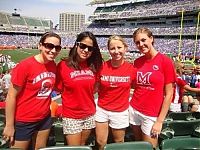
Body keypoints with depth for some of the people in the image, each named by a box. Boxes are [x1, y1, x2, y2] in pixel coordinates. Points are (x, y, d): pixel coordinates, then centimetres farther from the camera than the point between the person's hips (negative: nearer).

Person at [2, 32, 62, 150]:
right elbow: (11, 96, -16)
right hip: (24, 121, -5)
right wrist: (9, 125, -14)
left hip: (45, 118, 6)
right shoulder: (25, 66, -20)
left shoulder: (53, 65, -3)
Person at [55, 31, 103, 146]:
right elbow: (59, 89, -6)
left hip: (89, 115, 4)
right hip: (71, 116, -4)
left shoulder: (93, 66, 0)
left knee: (83, 146, 20)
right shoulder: (63, 65, -13)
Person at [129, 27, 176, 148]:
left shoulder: (165, 61, -12)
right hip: (134, 110, 5)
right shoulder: (137, 62, 3)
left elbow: (169, 94, -12)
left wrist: (160, 121, -12)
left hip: (151, 115, -4)